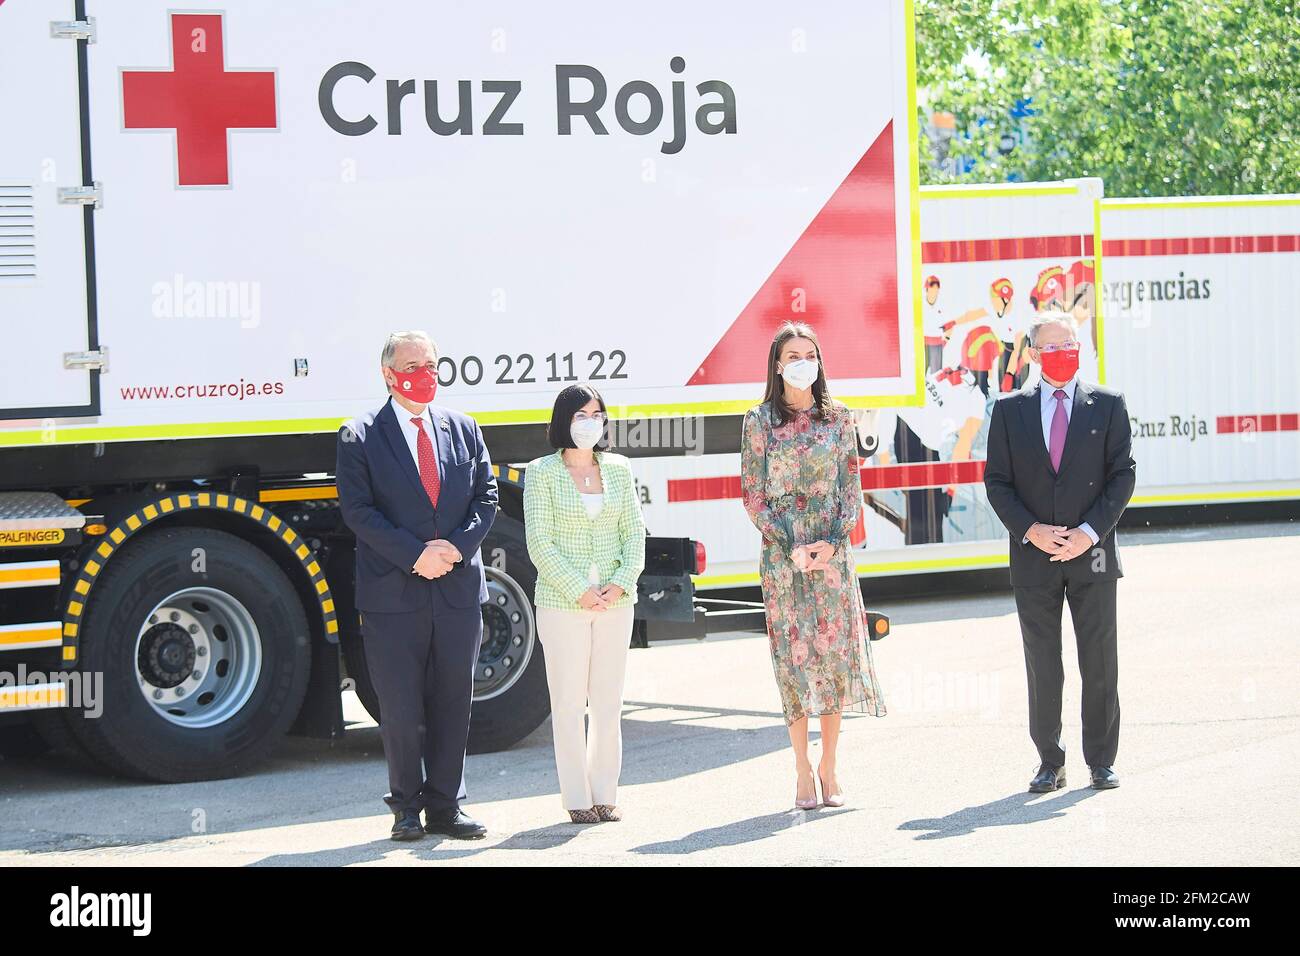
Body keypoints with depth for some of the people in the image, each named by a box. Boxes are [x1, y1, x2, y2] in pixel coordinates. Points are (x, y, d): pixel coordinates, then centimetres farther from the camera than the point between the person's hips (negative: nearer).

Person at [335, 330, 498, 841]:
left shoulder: (462, 428, 12)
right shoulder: (361, 436, -1)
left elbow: (486, 495, 9)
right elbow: (358, 510, -7)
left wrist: (457, 546, -8)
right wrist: (414, 555, -15)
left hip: (458, 587, 4)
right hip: (393, 593, -3)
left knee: (452, 703, 7)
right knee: (400, 708, 1)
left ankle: (445, 806, 17)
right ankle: (406, 807, 14)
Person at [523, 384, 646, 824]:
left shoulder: (618, 468, 9)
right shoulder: (542, 472, -2)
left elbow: (635, 531, 8)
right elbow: (540, 542, -6)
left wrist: (621, 583, -8)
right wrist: (579, 590, -13)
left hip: (616, 603, 4)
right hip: (561, 604, -3)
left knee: (609, 702, 6)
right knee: (568, 704, -1)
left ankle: (605, 795, 13)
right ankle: (577, 799, 5)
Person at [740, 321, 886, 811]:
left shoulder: (838, 417, 7)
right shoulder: (760, 421, 1)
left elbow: (852, 486, 7)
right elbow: (752, 494, 0)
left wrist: (834, 541, -8)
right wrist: (791, 546, -10)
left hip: (833, 551, 2)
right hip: (782, 553, -2)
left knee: (835, 652, 0)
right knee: (794, 654, -2)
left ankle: (829, 767, 9)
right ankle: (803, 770, 3)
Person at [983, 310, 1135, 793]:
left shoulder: (1108, 404, 4)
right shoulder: (1009, 410, 6)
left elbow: (1122, 474, 0)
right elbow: (997, 481, 4)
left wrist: (1090, 532, -11)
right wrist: (1030, 530, -10)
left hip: (1093, 553, 0)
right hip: (1033, 555, 1)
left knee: (1100, 662, 3)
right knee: (1042, 666, 4)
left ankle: (1101, 762, 12)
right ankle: (1050, 763, 12)